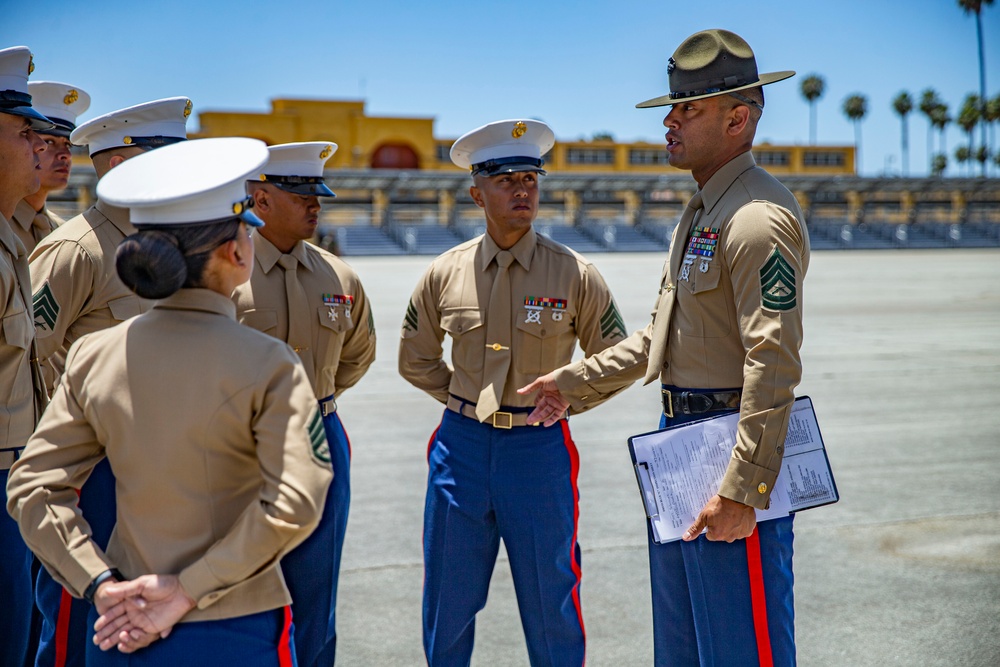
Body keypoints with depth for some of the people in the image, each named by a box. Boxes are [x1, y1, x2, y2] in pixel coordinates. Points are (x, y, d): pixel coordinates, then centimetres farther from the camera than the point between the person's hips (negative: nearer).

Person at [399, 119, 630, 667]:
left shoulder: (574, 275, -4)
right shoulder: (445, 274, 1)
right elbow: (415, 359, 15)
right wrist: (467, 401, 9)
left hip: (539, 450, -2)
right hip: (461, 447, 2)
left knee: (551, 606, 7)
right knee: (448, 605, 12)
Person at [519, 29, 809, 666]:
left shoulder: (760, 218, -18)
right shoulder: (701, 213, 16)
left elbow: (773, 365, -24)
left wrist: (742, 492, -28)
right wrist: (573, 381, 27)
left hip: (732, 454, -10)